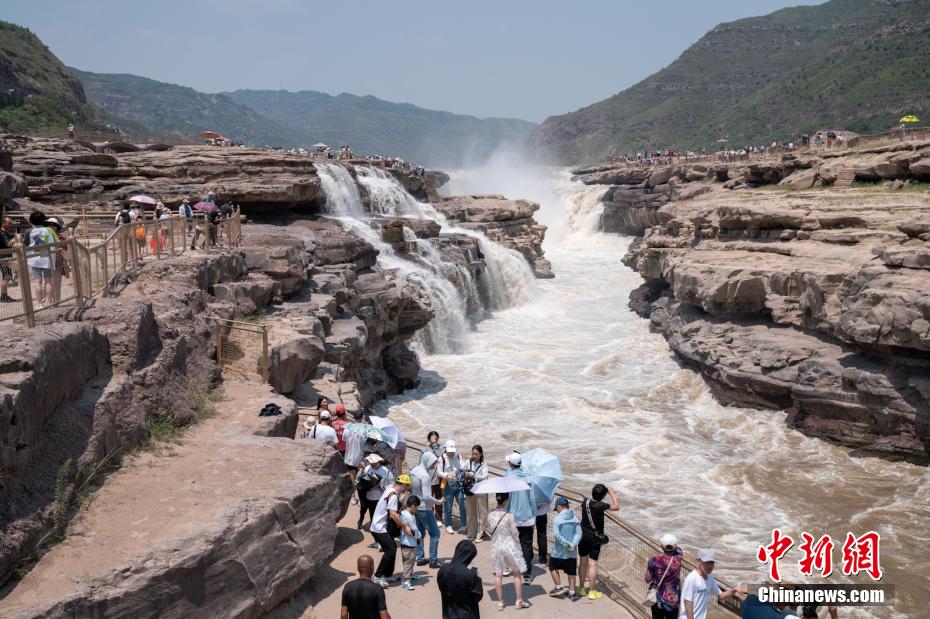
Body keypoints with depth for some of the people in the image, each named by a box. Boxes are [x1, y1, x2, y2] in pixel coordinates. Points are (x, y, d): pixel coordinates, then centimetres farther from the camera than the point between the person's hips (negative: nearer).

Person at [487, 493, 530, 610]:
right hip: (509, 546, -3)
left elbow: (489, 529, 7)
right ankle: (519, 601, 19)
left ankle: (500, 602, 17)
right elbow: (515, 533, -16)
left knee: (498, 575, 12)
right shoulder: (509, 515, -18)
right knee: (516, 574, 13)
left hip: (496, 546, 3)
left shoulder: (490, 514, -6)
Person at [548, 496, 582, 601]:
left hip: (559, 552, -4)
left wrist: (566, 544, -16)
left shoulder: (557, 519, -13)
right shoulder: (575, 519, 1)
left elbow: (556, 535, -21)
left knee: (553, 568, 19)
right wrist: (573, 544, -15)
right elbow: (579, 533, -7)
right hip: (572, 552, 4)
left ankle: (559, 588, 18)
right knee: (571, 572, 13)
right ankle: (572, 593, 16)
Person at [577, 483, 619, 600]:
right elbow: (616, 507, -8)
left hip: (583, 535, 5)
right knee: (592, 563, -1)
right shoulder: (601, 506, -21)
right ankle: (592, 591, 5)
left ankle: (581, 588, 24)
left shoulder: (585, 502, -6)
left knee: (583, 561, 14)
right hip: (595, 538, -5)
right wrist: (611, 493, 0)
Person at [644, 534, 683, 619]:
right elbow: (678, 550, 10)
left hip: (658, 600, -1)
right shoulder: (678, 558, -15)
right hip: (673, 600, 1)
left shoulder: (654, 560, -19)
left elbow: (647, 579, -9)